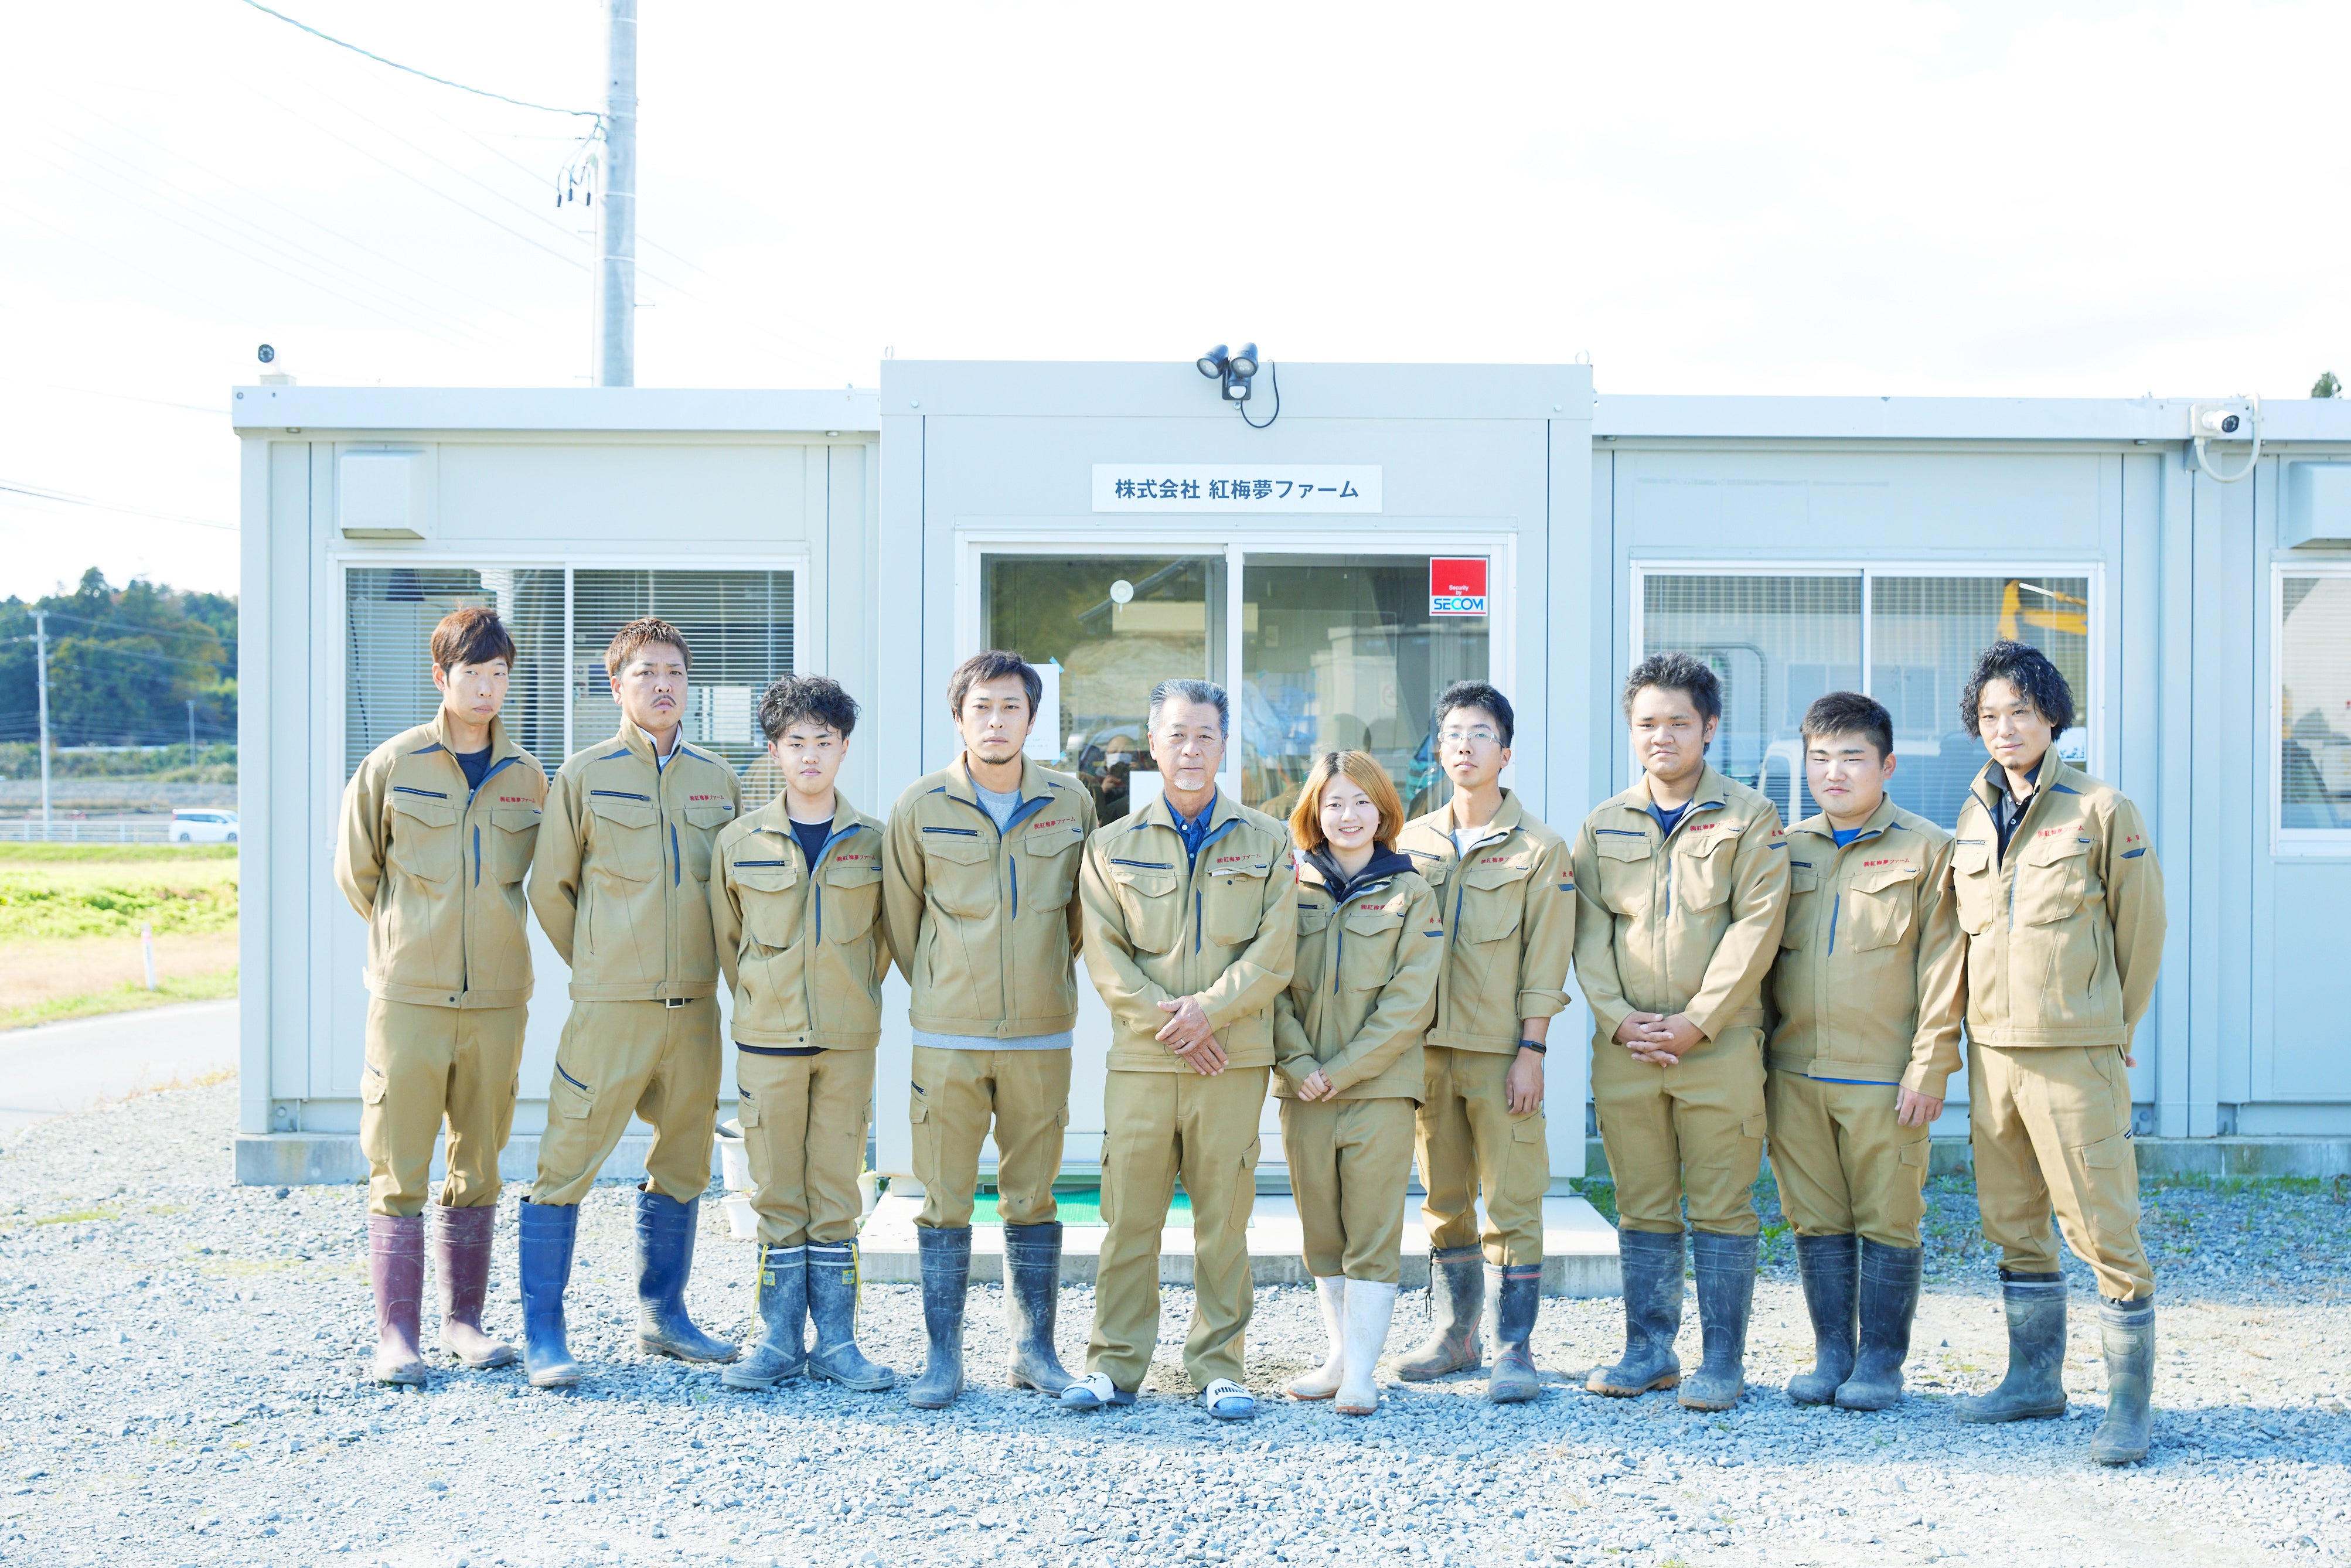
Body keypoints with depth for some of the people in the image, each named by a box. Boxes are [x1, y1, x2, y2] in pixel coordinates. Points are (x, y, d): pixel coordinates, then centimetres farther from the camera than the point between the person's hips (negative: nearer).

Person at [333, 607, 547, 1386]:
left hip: (498, 1000, 3)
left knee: (478, 1168, 10)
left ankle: (465, 1321, 22)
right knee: (400, 1173, -1)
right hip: (409, 998, -3)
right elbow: (356, 872, 9)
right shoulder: (392, 765, -1)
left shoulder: (529, 778, 7)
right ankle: (397, 1335, 5)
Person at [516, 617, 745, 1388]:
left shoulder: (717, 778, 9)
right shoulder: (585, 775, -1)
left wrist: (708, 964, 13)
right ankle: (542, 1334, 4)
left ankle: (662, 1316, 28)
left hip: (695, 1007, 5)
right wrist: (598, 968, 8)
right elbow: (549, 889, 4)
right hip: (610, 1008, -4)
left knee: (682, 1164, 13)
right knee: (567, 1164, -5)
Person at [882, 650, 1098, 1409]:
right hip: (948, 1036, -1)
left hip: (1042, 1034, 1)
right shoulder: (919, 808, -2)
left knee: (1033, 1197, 9)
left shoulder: (1071, 803, 2)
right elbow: (901, 917, 9)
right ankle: (942, 1358, 11)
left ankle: (1035, 1348, 20)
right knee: (945, 1198, 2)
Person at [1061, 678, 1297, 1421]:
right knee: (1128, 1216, 2)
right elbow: (1106, 959, 2)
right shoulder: (1112, 848, 10)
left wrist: (1208, 1010, -13)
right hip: (1140, 1059, 1)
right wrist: (1165, 1026, -10)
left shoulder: (1267, 844, 9)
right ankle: (1115, 1363, 12)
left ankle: (1218, 1366, 12)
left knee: (1224, 1218, 2)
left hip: (1233, 1059, 0)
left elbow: (1274, 954, 0)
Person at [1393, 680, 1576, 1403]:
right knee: (1444, 1201, 11)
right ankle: (1453, 1334, 22)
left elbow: (1545, 961, -3)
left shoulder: (1539, 847, 0)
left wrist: (1532, 1050, -9)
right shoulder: (1413, 841, 11)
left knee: (1512, 1204, -4)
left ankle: (1513, 1349, 1)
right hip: (1428, 1046, 4)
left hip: (1502, 1050, -4)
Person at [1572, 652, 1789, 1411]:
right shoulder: (1604, 825, 12)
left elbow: (1755, 927, -6)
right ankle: (1649, 1350, 19)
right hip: (1623, 1047, 3)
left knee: (1722, 1207, 0)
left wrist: (1695, 1021, -12)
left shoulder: (1749, 817, 2)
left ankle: (1723, 1362, 8)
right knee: (1643, 1207, 9)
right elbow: (1590, 930, 7)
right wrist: (1616, 1016, -7)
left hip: (1720, 1044, -3)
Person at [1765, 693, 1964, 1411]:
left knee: (1887, 1221, 3)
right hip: (1795, 1073, 4)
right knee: (1817, 1220, 9)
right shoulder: (1787, 849, 11)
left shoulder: (1925, 850, -1)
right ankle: (1831, 1354, 20)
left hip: (1883, 1076, -4)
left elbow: (1942, 968, -4)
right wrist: (1759, 1060, 10)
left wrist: (1929, 1069, -10)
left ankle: (1881, 1361, 15)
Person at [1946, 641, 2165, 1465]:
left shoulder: (2102, 811, -5)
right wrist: (1979, 1031, 16)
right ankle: (2035, 1381, 26)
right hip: (1992, 1048, 6)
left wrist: (2111, 1033, 6)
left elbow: (2141, 931, 1)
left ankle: (2129, 1403, 5)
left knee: (2102, 1228, -4)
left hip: (2076, 1052, -5)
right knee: (2013, 1226, 13)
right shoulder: (1974, 817, 10)